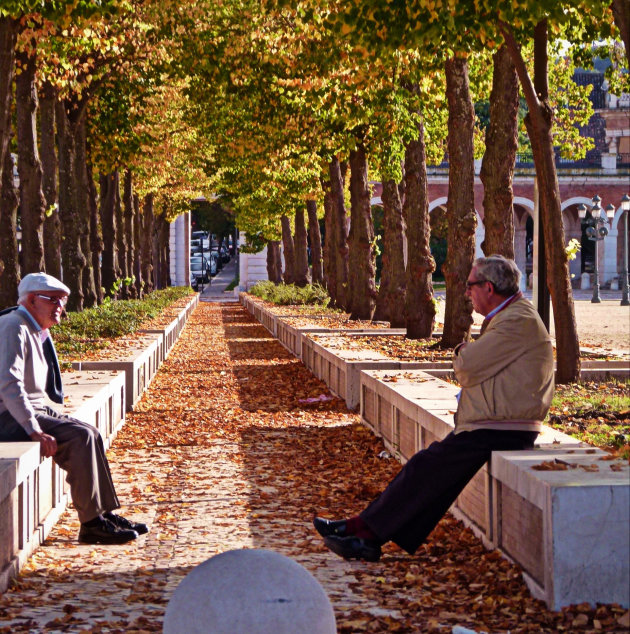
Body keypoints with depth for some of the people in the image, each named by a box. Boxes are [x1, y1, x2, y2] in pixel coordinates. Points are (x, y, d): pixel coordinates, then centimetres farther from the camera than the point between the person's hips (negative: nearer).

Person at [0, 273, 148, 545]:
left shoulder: (38, 331, 15)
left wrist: (48, 418, 9)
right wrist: (34, 431, -29)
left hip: (36, 410, 10)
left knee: (89, 434, 0)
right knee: (80, 438, -22)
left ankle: (106, 513, 3)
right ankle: (92, 523, -16)